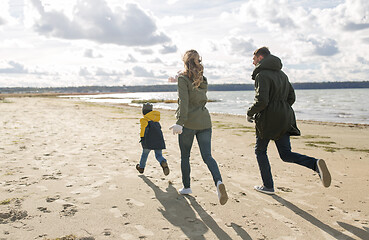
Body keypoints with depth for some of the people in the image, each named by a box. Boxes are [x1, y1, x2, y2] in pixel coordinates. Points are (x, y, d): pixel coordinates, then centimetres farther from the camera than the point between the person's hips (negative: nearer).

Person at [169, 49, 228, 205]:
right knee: (207, 156, 0)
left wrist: (180, 122, -27)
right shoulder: (203, 80, 13)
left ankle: (186, 187, 22)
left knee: (185, 156, 12)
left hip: (188, 122, -5)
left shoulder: (183, 78, -6)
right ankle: (218, 182, -24)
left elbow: (184, 102, -19)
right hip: (204, 122, 5)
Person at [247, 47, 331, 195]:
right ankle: (316, 164, -14)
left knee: (260, 151, 12)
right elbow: (291, 98, 15)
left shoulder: (262, 75, -12)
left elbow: (261, 101, -23)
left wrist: (250, 113, -7)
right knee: (286, 154, 10)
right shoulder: (281, 74, 14)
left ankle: (268, 186, 17)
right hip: (284, 119, 7)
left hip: (268, 120, -7)